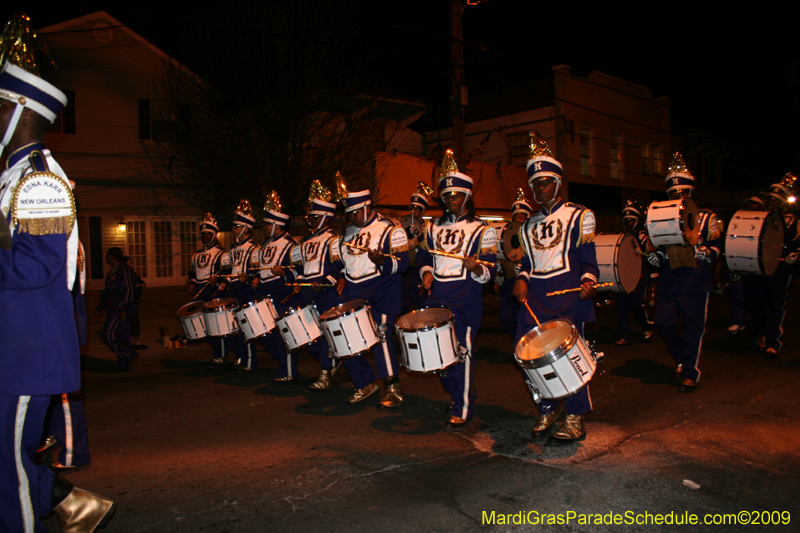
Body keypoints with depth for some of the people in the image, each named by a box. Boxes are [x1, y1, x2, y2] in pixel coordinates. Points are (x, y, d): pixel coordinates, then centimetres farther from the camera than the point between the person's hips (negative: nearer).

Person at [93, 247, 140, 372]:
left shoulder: (124, 269, -9)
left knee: (109, 333, -13)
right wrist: (98, 308, 23)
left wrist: (123, 309, -20)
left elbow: (129, 290, -16)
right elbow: (107, 292, 26)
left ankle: (129, 355, -2)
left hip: (121, 310, -9)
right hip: (114, 310, 9)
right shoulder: (112, 272, 21)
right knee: (121, 336, 8)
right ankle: (124, 365, 10)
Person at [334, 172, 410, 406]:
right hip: (353, 296, 7)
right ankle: (366, 384, 22)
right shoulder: (349, 233, 15)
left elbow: (402, 262, -13)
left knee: (380, 337, -15)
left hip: (380, 298, -7)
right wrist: (342, 279, 8)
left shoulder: (391, 230, -6)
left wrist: (382, 261, -32)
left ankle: (394, 389, 2)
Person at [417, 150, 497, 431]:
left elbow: (490, 270, -6)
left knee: (461, 351, -4)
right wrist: (426, 273, 0)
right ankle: (456, 397, 32)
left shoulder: (482, 230, -2)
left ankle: (463, 410, 9)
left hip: (466, 302, -5)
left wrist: (476, 269, -28)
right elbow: (423, 255, 21)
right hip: (437, 299, 5)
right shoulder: (434, 228, 13)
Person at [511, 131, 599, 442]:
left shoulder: (579, 216, 8)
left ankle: (575, 418, 5)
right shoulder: (528, 225, 22)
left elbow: (587, 259, 2)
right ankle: (548, 407, 17)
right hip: (534, 296, 5)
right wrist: (521, 279, -1)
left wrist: (588, 281, -17)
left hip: (567, 292, -4)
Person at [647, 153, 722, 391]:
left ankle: (690, 373, 12)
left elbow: (717, 245, 4)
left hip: (696, 282, -3)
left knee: (693, 327, 0)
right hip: (669, 282, 3)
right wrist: (655, 256, 0)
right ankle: (683, 360, 21)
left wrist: (707, 253, -18)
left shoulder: (705, 217, 7)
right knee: (663, 322, -4)